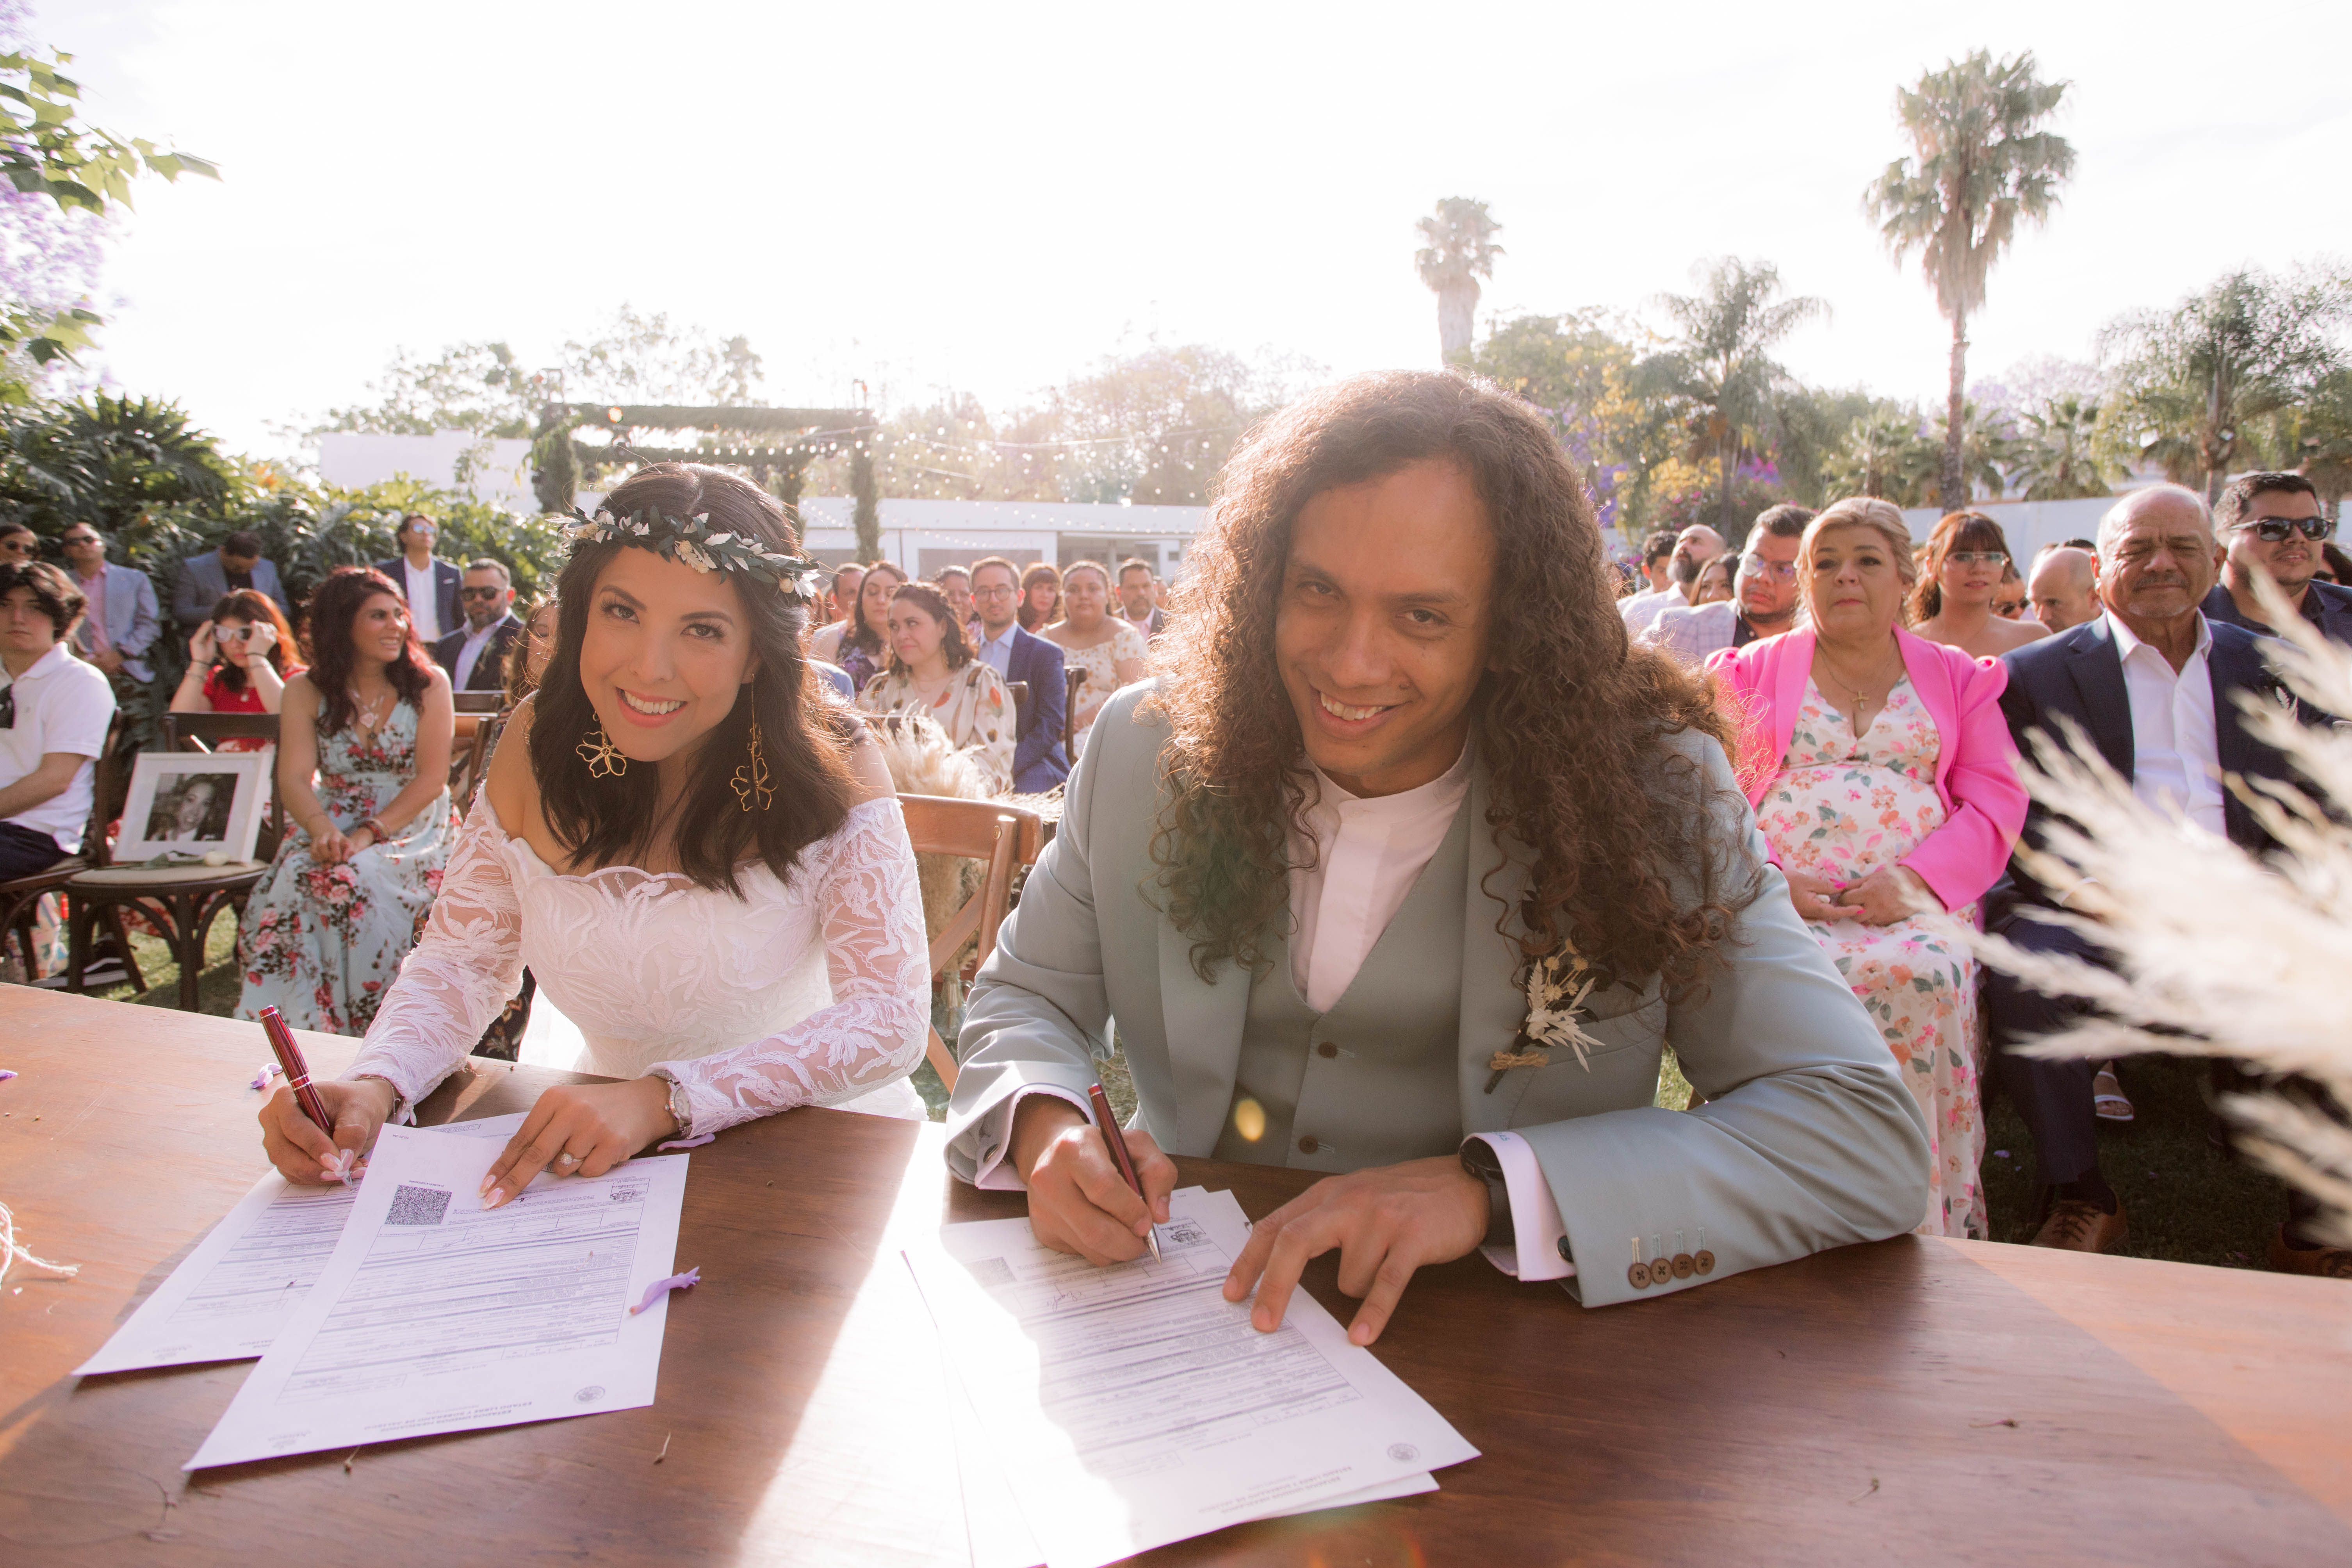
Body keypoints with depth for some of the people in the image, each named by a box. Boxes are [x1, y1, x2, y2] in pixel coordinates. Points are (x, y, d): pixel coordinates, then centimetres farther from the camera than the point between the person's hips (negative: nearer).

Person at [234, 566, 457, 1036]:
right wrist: (324, 831, -26)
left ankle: (360, 1030, -20)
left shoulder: (429, 684, 0)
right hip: (333, 827, 2)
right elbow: (294, 778, -4)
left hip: (410, 828, -2)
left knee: (355, 881, -32)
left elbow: (432, 778, -7)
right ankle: (295, 1028, -19)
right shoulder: (306, 691, 6)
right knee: (285, 884, -29)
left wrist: (370, 834, -20)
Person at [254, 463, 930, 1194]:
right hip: (605, 1159, 2)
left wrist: (664, 1099, -32)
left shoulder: (831, 766, -14)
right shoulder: (539, 743, -3)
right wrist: (373, 1086, -17)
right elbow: (463, 959, 4)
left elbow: (892, 1018, -20)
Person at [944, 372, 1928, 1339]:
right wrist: (1042, 1126, -17)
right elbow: (1026, 994, 7)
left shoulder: (1646, 790, -13)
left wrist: (1490, 1185, -27)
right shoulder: (1148, 751, -6)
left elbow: (1874, 1137, -16)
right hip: (1188, 1325, 2)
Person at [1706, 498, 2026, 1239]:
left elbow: (1996, 802, 10)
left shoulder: (1958, 677, 23)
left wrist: (1917, 877, -12)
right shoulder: (1753, 671, 21)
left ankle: (1925, 1230, -23)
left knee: (1925, 976, -35)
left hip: (1916, 902, 1)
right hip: (1780, 901, -1)